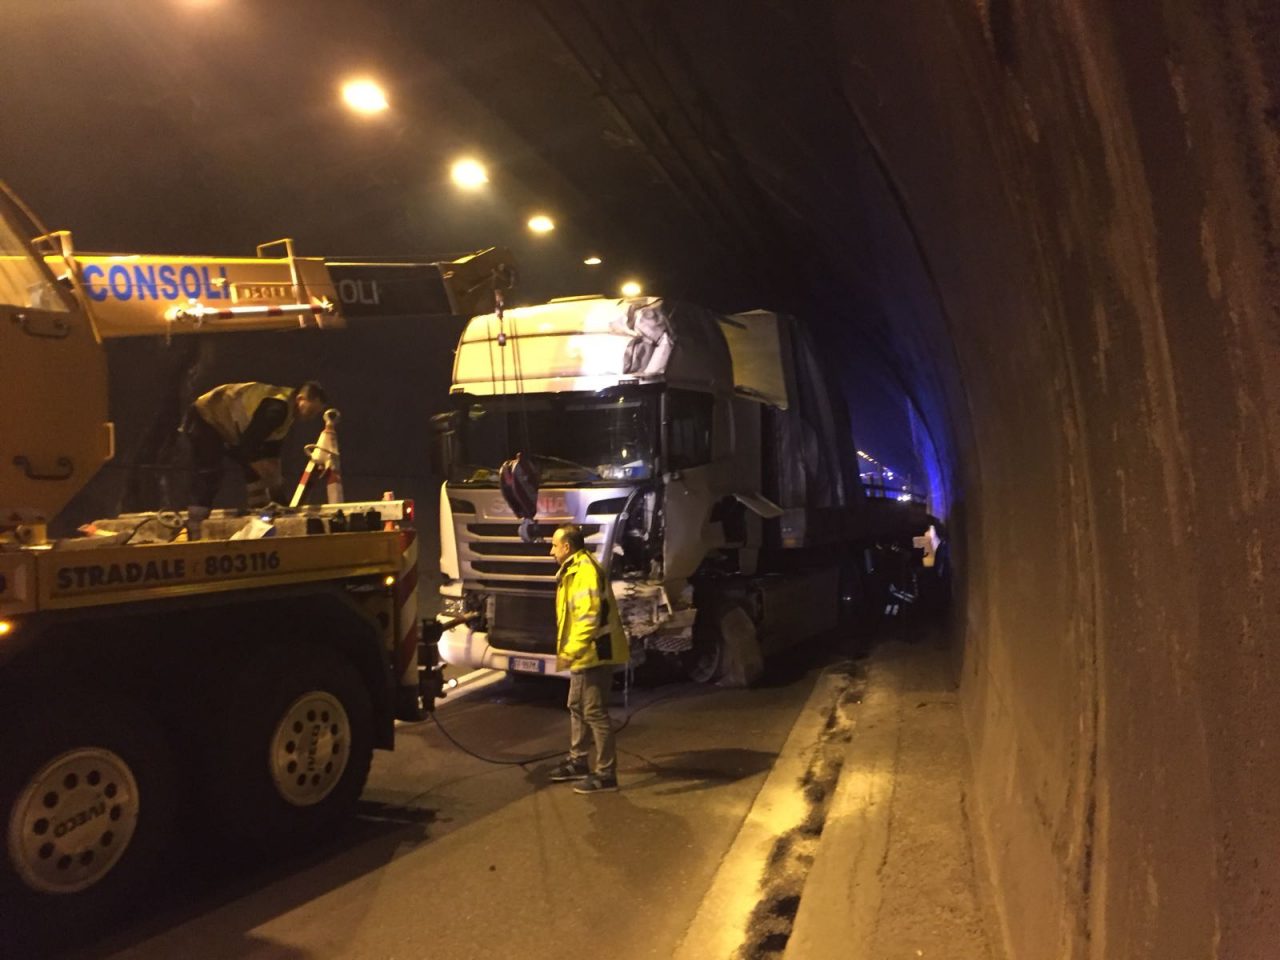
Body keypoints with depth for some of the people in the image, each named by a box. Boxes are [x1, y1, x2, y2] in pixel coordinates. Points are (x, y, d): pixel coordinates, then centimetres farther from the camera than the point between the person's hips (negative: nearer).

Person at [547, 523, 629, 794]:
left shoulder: (586, 571, -19)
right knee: (577, 707, 20)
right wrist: (570, 650, 21)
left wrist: (571, 651, -29)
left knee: (595, 713, -5)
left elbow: (590, 618, -27)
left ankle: (605, 774, 2)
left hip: (593, 654, -11)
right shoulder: (574, 569, 16)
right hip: (584, 655, 11)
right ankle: (578, 761, 34)